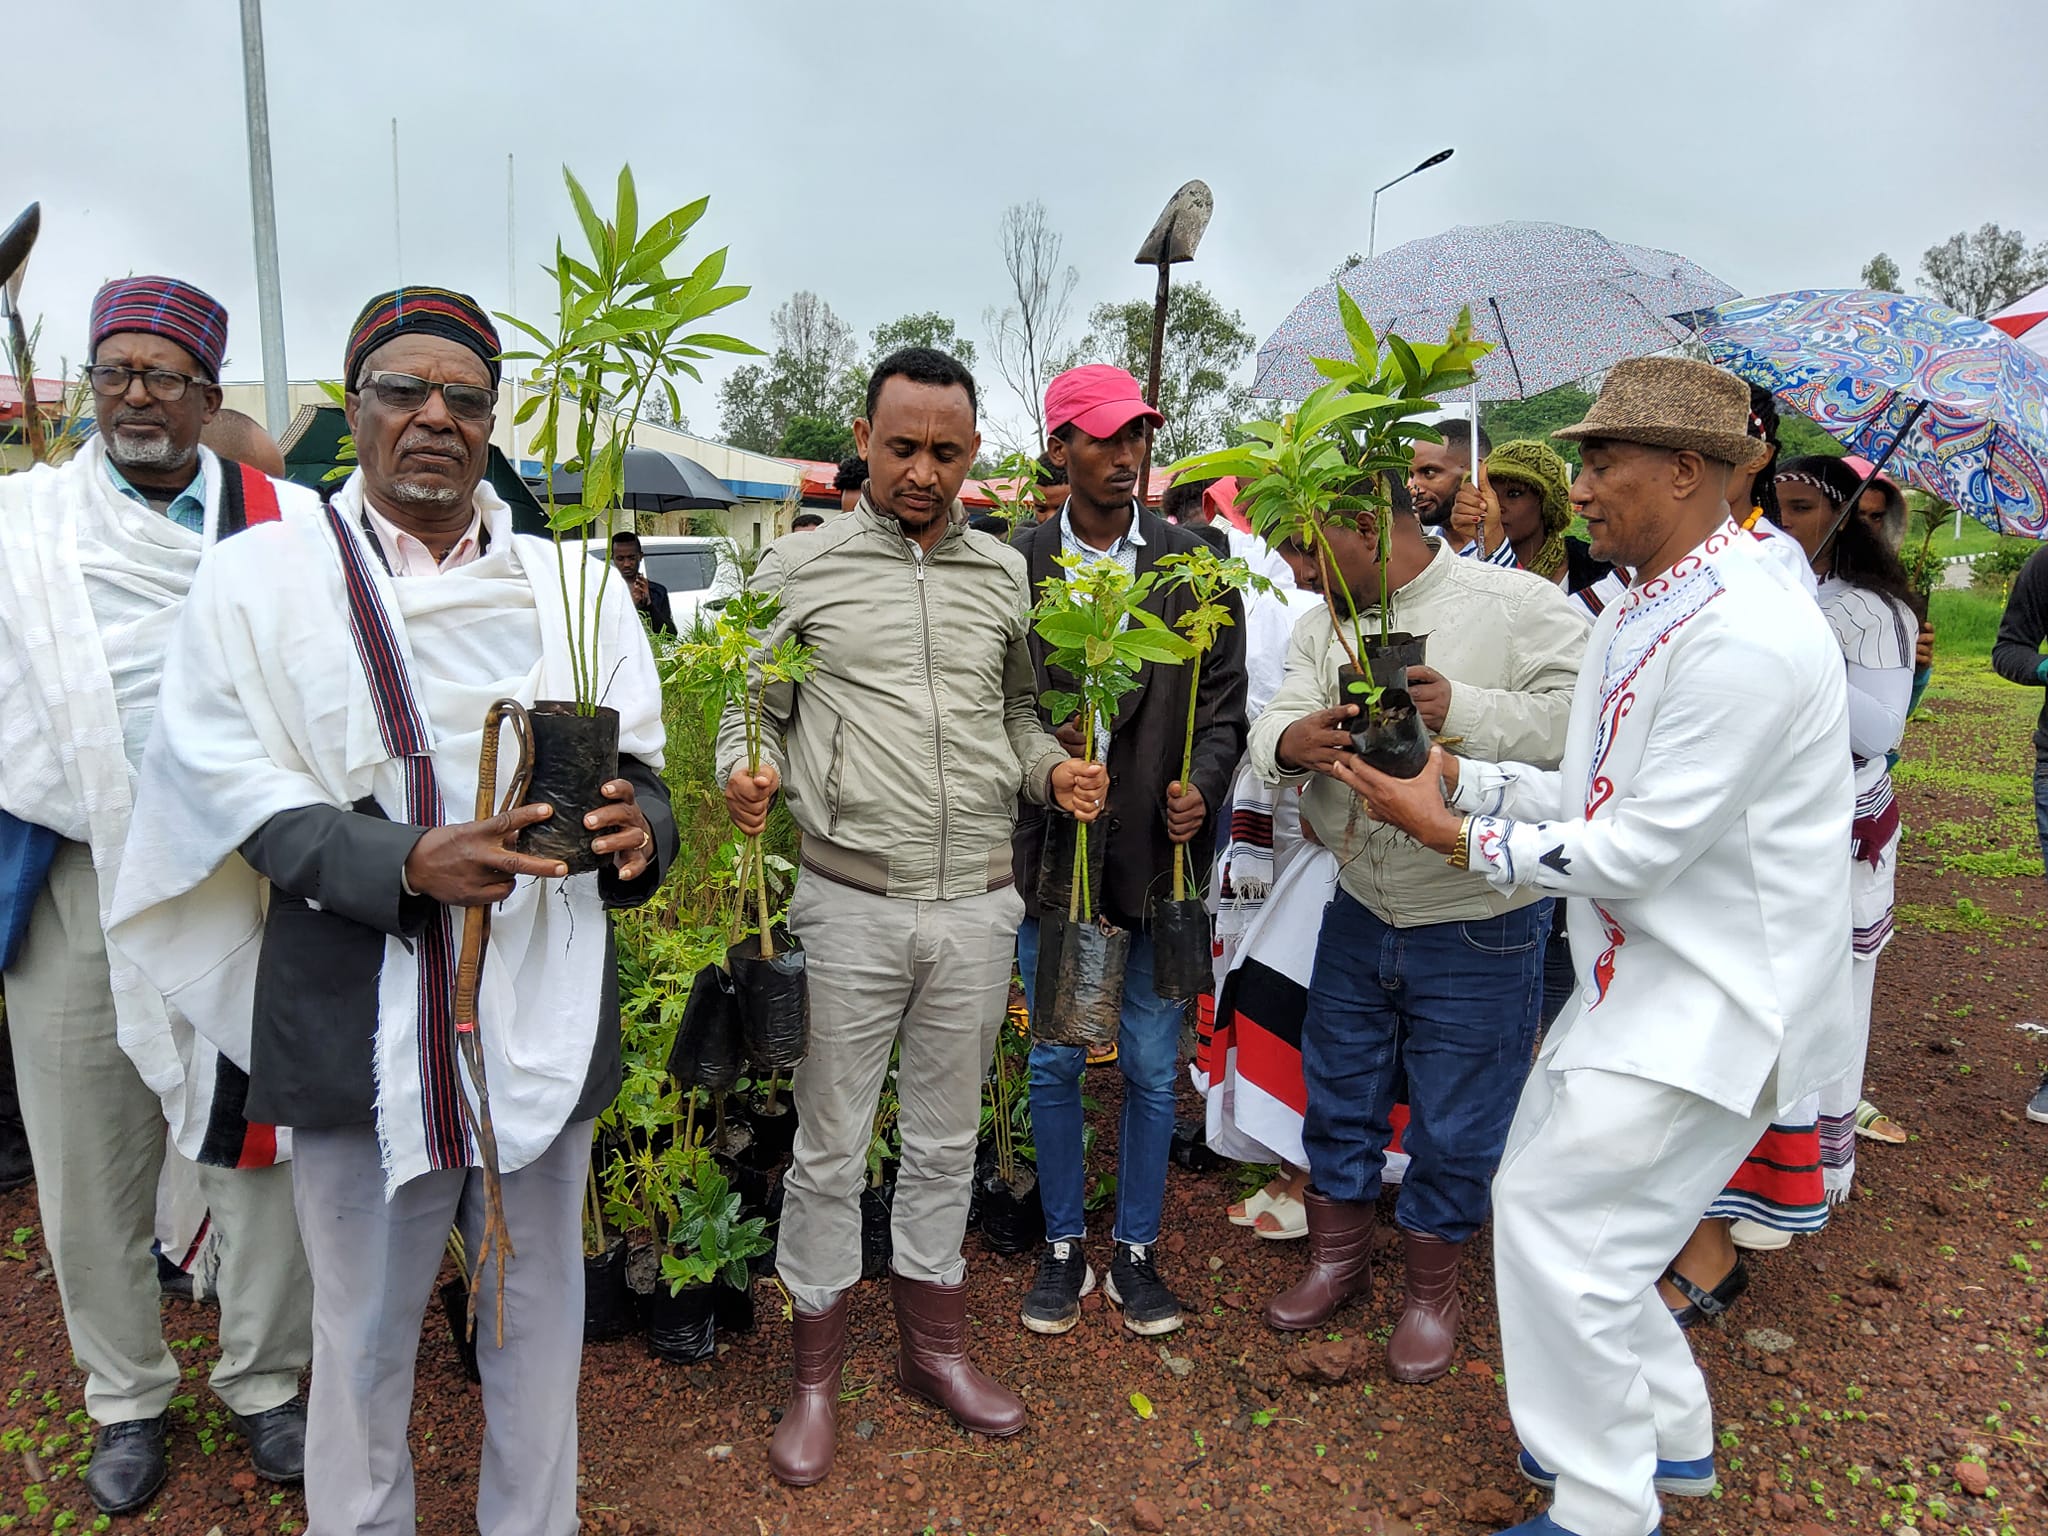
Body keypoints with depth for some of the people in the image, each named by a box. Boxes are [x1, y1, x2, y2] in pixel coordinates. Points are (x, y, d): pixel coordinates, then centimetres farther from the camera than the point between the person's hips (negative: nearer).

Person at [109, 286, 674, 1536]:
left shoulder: (574, 585, 8)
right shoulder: (260, 578, 0)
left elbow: (639, 771, 8)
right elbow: (247, 797, -6)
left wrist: (636, 828, -16)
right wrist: (409, 864, -22)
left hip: (545, 1015, 3)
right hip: (361, 1025, -2)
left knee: (539, 1315, 17)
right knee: (366, 1328, 14)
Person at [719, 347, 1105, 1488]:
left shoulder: (1008, 575, 8)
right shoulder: (800, 569, -1)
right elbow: (752, 708, 4)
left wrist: (1052, 769, -2)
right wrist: (747, 773, -17)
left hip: (979, 904, 3)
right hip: (851, 902, -3)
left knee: (948, 1139, 17)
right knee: (831, 1146, 8)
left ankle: (935, 1344, 36)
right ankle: (817, 1375, 27)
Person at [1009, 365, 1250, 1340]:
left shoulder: (1195, 565, 1)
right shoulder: (1015, 567, 0)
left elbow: (1224, 703, 2)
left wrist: (1201, 785, -15)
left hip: (1160, 847, 0)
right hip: (1051, 845, 0)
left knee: (1152, 1066, 11)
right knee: (1054, 1061, 12)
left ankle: (1136, 1249, 30)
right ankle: (1063, 1247, 32)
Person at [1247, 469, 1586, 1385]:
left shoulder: (1518, 606, -14)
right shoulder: (1325, 622, 4)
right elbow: (1275, 722, -5)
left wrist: (1464, 713, -34)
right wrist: (1290, 742, -29)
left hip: (1480, 930, -5)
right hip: (1359, 915, 5)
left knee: (1454, 1128, 10)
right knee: (1338, 1097, 19)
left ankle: (1431, 1290, 36)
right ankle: (1337, 1258, 43)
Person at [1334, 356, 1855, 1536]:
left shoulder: (1743, 635, -24)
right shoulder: (1642, 614, 9)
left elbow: (1638, 850, -23)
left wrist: (1452, 836, -15)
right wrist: (1456, 777, 3)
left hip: (1718, 1000, -10)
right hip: (1644, 975, 10)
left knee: (1559, 1227, -6)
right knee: (1546, 1197, 18)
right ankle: (1671, 1436, 38)